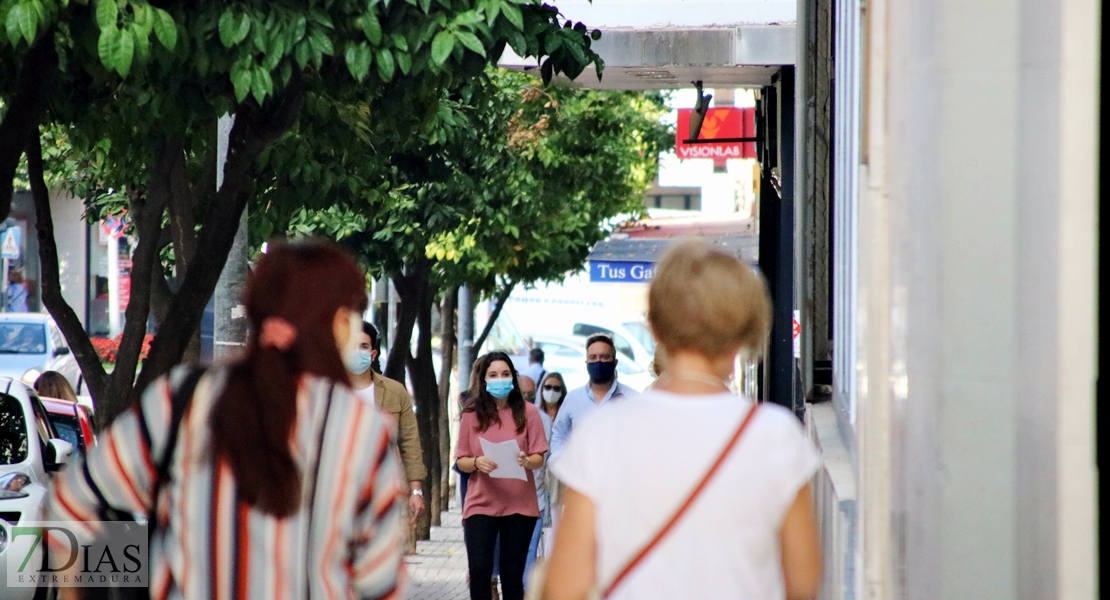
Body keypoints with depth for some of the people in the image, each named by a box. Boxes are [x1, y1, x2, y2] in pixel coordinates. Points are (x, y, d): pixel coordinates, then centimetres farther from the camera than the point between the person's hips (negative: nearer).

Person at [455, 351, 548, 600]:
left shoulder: (528, 411, 1)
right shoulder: (472, 414, 2)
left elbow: (539, 458, 2)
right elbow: (461, 461, 5)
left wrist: (527, 461, -20)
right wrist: (476, 463, -17)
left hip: (519, 504, 0)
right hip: (481, 503, 0)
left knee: (512, 573, 4)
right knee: (479, 570, -9)